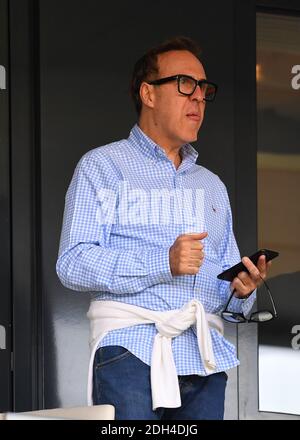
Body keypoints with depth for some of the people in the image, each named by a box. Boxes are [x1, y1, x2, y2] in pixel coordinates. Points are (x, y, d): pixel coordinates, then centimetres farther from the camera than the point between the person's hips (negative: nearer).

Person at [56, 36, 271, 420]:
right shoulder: (102, 167, 7)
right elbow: (72, 264, -6)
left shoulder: (212, 186, 26)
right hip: (132, 347, -5)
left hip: (206, 357, 5)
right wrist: (163, 263, -16)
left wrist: (242, 290, -1)